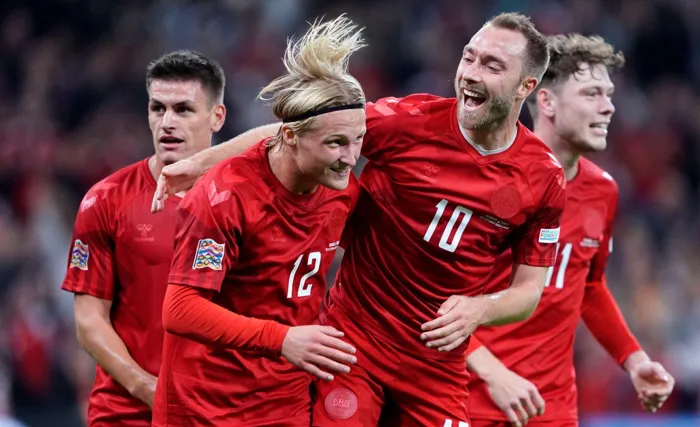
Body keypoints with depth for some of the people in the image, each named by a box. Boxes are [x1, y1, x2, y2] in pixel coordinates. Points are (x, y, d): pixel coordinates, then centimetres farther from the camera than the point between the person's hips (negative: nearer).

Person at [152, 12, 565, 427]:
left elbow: (529, 290, 2)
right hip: (355, 341, -2)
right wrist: (200, 163, -8)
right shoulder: (412, 120, -11)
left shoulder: (545, 179, -4)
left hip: (437, 361, 2)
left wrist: (479, 309, -19)